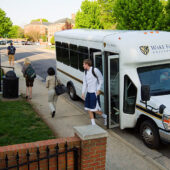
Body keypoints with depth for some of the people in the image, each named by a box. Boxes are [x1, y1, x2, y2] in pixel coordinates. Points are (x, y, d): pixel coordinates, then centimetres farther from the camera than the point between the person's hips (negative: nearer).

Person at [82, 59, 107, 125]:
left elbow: (101, 80, -6)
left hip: (94, 92, -8)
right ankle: (93, 124, 17)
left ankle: (105, 117, 18)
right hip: (88, 92, 8)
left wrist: (98, 89, -11)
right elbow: (84, 83, 13)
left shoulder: (95, 70, -12)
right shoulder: (85, 72, 9)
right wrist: (83, 92, 8)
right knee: (89, 109, 7)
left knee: (95, 109, -6)